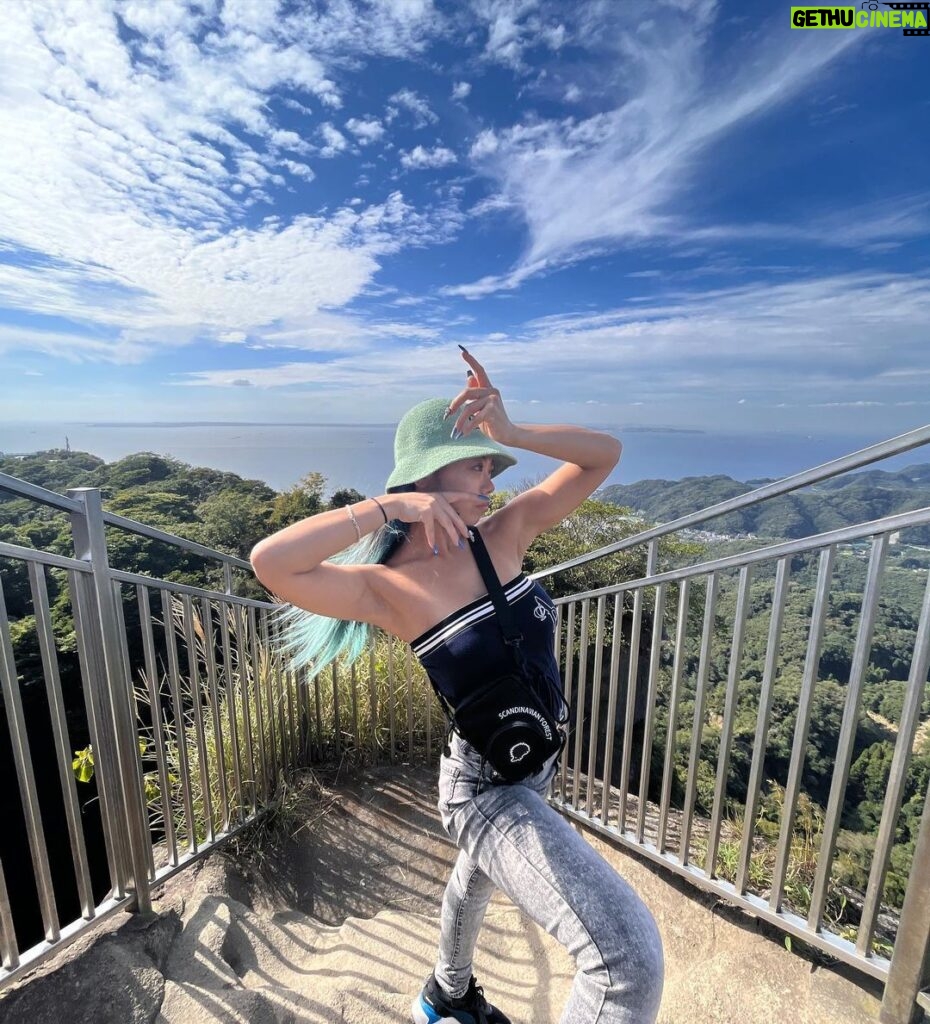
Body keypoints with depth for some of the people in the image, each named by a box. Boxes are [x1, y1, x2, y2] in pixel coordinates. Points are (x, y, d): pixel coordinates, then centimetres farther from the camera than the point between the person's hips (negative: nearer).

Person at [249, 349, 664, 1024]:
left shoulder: (502, 536, -10)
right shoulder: (390, 586, -23)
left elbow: (605, 455, -9)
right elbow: (271, 563, -37)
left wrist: (512, 432, -23)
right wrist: (389, 506, -36)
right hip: (486, 788, -7)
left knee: (476, 880, 34)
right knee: (631, 956, -20)